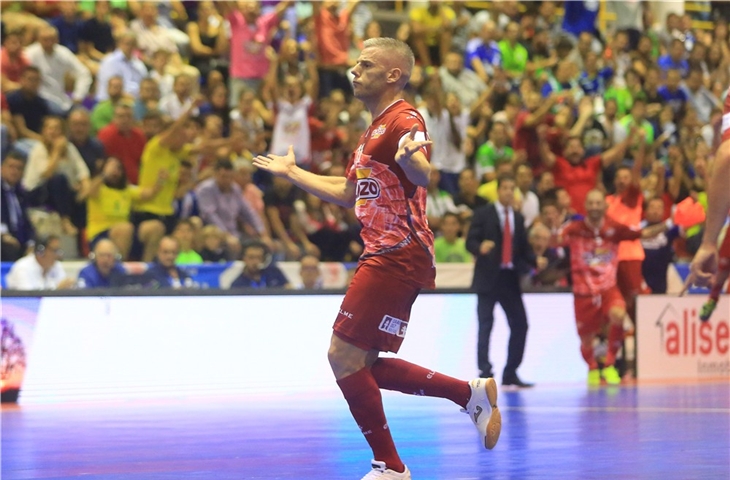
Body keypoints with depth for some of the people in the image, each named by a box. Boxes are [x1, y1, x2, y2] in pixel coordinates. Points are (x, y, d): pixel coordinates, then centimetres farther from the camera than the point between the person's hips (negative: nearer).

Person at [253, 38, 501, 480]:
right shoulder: (375, 129, 19)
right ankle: (472, 394, 15)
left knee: (345, 356, -9)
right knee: (363, 364, 10)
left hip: (397, 257, -10)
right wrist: (291, 173, 37)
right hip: (384, 256, 10)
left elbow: (425, 176, -33)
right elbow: (347, 193, 31)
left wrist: (411, 160, -56)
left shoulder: (404, 121, -12)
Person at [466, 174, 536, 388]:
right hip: (488, 278, -5)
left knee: (520, 325, 4)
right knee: (486, 326, -8)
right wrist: (480, 248, -29)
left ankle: (510, 374, 14)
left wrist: (535, 262, -1)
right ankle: (485, 373, -7)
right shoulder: (483, 214, 1)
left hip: (510, 279, 5)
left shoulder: (518, 218, 16)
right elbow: (470, 241, -7)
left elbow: (523, 248, 17)